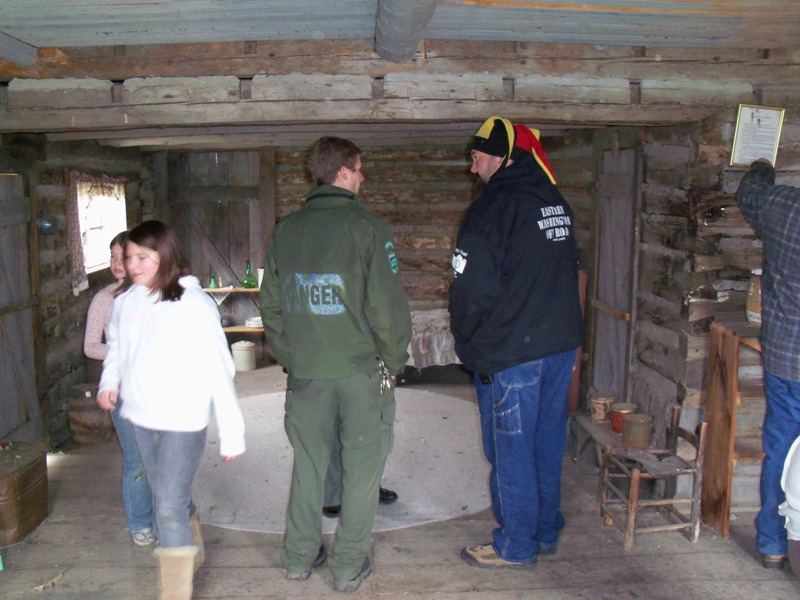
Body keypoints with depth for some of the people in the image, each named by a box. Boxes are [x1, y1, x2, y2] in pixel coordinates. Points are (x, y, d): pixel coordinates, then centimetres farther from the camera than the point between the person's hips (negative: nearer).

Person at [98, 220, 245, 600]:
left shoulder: (194, 304, -16)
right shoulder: (125, 300, 1)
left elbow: (219, 371, -15)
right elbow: (116, 345, 18)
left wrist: (231, 433, -16)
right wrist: (110, 381, -2)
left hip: (184, 422, -6)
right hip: (141, 416, 6)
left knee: (169, 507, -6)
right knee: (169, 497, 23)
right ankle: (191, 555, 48)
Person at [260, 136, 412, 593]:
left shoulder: (286, 230, 4)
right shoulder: (367, 228, -11)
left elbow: (271, 306, 9)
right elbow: (388, 307, -14)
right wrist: (394, 362, -1)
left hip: (305, 372, 5)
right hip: (362, 371, -4)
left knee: (308, 465, 17)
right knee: (361, 469, 9)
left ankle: (300, 557, 29)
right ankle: (349, 567, 18)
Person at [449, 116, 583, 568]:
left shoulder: (494, 207, -15)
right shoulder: (558, 204, 10)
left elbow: (472, 289, -16)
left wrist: (468, 343, -1)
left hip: (511, 350, -8)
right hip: (562, 343, 8)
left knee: (511, 449, 4)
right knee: (549, 441, 17)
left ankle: (516, 547, 16)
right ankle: (547, 533, 31)